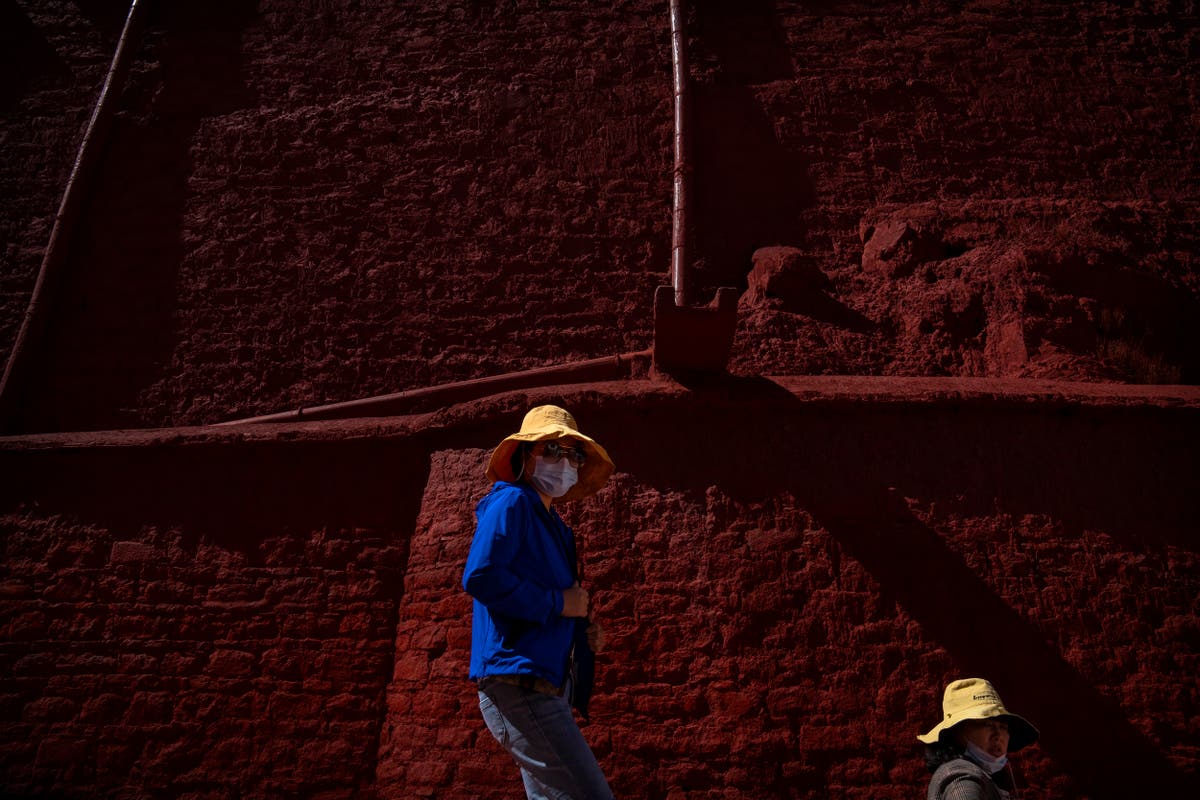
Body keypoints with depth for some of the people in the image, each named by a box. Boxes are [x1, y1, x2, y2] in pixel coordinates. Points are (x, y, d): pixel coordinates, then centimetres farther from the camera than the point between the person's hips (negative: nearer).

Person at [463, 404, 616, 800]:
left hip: (546, 689, 10)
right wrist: (557, 603, -14)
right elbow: (479, 576, -21)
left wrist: (584, 632, 10)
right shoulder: (511, 503, -6)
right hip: (518, 683, -10)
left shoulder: (555, 528, 22)